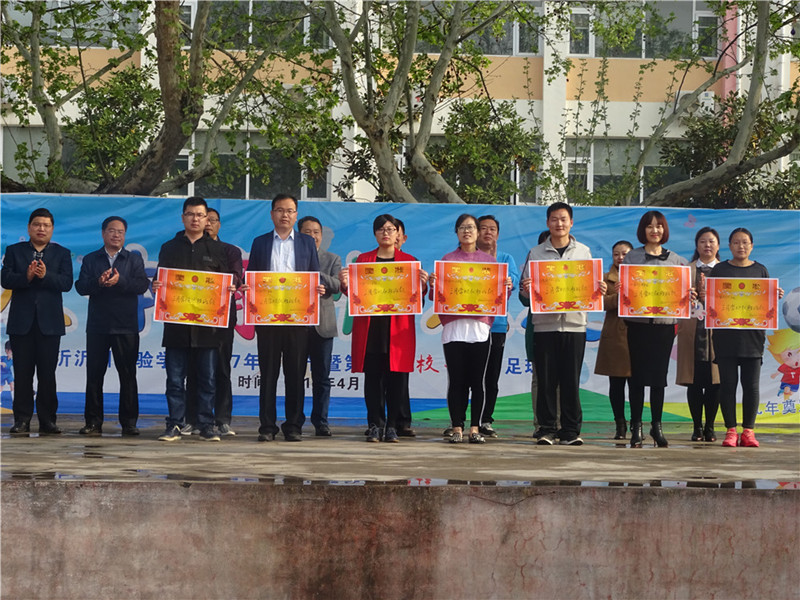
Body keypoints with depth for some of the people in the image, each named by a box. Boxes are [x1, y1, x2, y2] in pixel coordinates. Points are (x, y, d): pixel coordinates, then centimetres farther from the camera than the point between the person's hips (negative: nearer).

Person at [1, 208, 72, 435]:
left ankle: (47, 419, 5)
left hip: (49, 322, 0)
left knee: (48, 374, 1)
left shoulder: (62, 253, 9)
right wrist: (26, 277, -21)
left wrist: (45, 276, -21)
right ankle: (22, 419, 5)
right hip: (21, 321, 0)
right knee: (22, 374, 1)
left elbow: (66, 282, -5)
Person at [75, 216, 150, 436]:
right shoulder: (91, 259, 11)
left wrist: (120, 281, -20)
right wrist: (98, 282, -21)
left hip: (126, 327, -1)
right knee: (94, 374, 2)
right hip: (97, 325, 1)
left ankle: (129, 422, 5)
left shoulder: (134, 259, 9)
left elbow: (142, 285, -5)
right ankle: (93, 422, 6)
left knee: (128, 375, 0)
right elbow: (80, 287, -2)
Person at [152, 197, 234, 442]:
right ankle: (175, 425, 6)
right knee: (175, 379, 1)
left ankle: (206, 426, 7)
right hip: (176, 324, 0)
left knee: (208, 379, 1)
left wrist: (230, 290, -10)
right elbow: (159, 281, 12)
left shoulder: (216, 249, 12)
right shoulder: (170, 248, 13)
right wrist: (156, 287, -9)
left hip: (207, 324, 0)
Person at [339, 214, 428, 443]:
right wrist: (345, 284, -13)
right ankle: (375, 425, 6)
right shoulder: (363, 259, 12)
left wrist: (423, 285, -15)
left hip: (398, 328, -1)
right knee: (372, 377, -1)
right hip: (370, 327, 1)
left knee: (396, 378, -3)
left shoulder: (409, 261, 10)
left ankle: (392, 426, 5)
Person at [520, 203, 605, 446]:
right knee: (546, 380, 0)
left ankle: (571, 430, 7)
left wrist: (599, 289, -8)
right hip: (545, 323, 0)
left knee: (571, 380, 1)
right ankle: (547, 430, 6)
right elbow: (525, 287, 9)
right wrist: (526, 289, -14)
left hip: (574, 323, 0)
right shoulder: (536, 253, 9)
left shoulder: (583, 252, 11)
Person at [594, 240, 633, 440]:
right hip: (614, 336, 0)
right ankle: (620, 425, 11)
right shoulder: (607, 279, 10)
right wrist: (619, 296, -23)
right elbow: (603, 302, -6)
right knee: (616, 384, 2)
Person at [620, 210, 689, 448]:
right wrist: (619, 289, -18)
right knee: (638, 374, -1)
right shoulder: (632, 257, 5)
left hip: (665, 322, 1)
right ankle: (636, 426, 4)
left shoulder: (676, 259, 10)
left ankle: (657, 426, 12)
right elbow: (622, 287, 4)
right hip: (638, 322, -1)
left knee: (659, 375, 4)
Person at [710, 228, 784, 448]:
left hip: (752, 334, 1)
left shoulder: (760, 270, 11)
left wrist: (776, 297, -9)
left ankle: (748, 431, 7)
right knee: (728, 383, 0)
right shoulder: (719, 269, 7)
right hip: (725, 335, -1)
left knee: (751, 384, 0)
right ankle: (730, 431, 6)